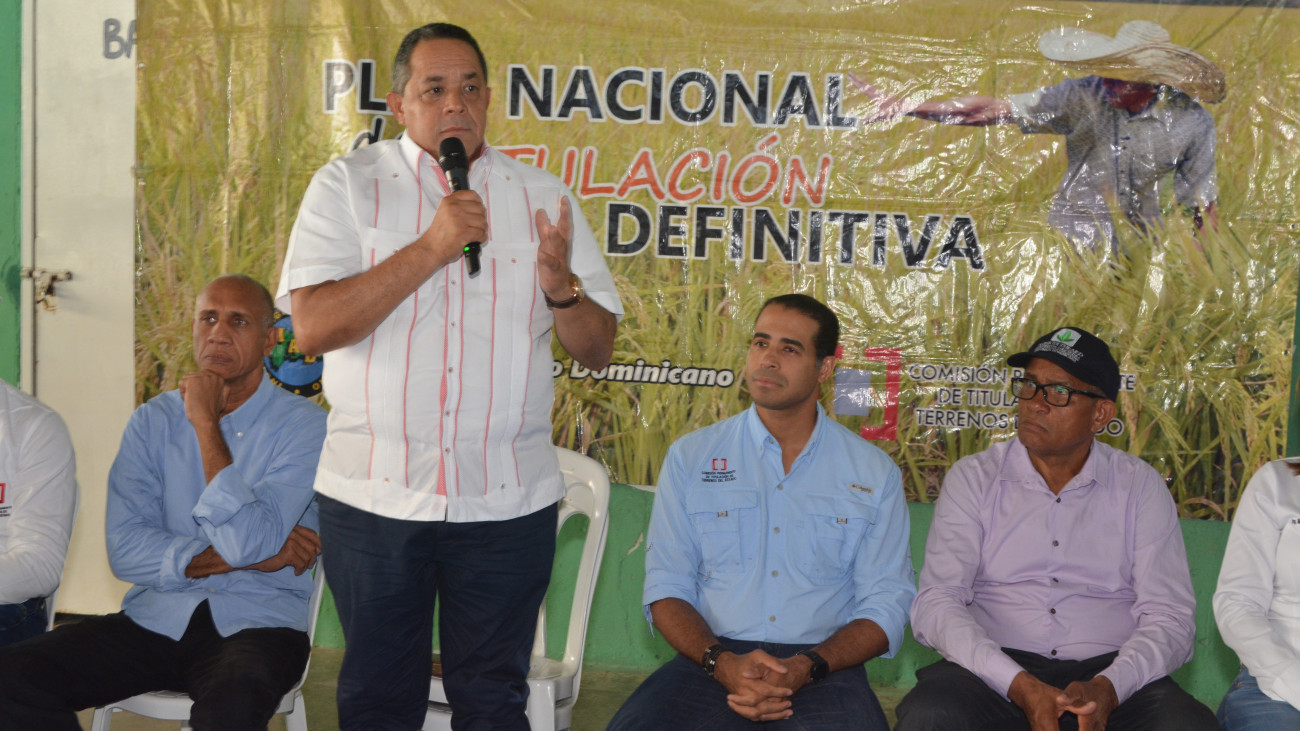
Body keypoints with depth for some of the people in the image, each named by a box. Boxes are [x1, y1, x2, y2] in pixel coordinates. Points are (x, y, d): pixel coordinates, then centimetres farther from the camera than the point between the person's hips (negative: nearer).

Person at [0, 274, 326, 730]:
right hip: (154, 619, 5)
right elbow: (125, 550, -3)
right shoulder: (152, 422, 9)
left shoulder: (305, 425, -3)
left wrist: (206, 424, -12)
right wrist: (240, 557, -11)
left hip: (255, 624, -5)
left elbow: (251, 541, -17)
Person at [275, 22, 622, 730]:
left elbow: (598, 350, 6)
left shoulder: (542, 196, 7)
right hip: (372, 494, -1)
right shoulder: (347, 185, 1)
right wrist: (430, 248, -17)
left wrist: (559, 283, -15)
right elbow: (312, 327, -12)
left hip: (508, 503, 1)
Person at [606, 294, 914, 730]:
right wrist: (722, 662, -14)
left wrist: (807, 669, -13)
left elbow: (886, 605, 5)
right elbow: (667, 588, 5)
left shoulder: (875, 474, 8)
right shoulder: (691, 457, 9)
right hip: (713, 657, 1)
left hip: (822, 665, 0)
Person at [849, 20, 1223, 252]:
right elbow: (991, 109, -11)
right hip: (1071, 242, 0)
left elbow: (1204, 206, 3)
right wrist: (905, 107, -16)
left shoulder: (1192, 124, -7)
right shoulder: (1081, 97, -9)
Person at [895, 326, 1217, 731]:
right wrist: (1019, 685, -18)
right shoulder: (974, 477, 7)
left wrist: (1107, 688, -17)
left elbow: (1170, 618, 3)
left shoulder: (1139, 486, 9)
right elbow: (935, 605, -3)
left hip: (1110, 672, 0)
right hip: (995, 677, 0)